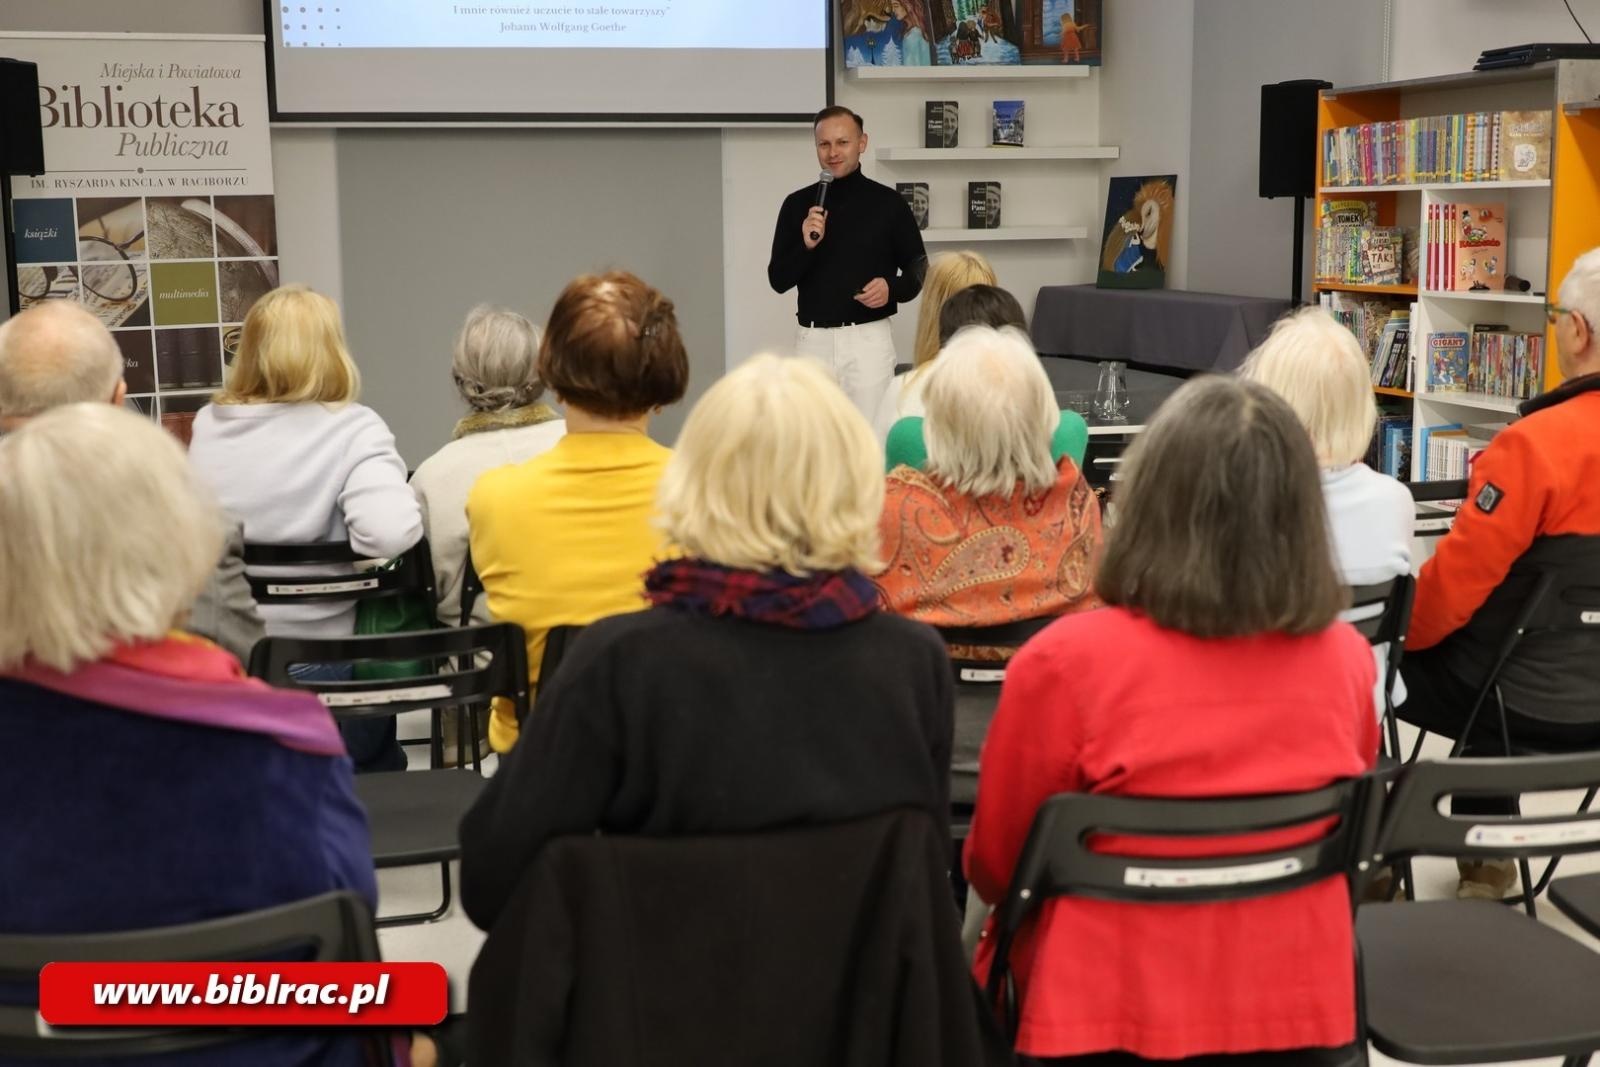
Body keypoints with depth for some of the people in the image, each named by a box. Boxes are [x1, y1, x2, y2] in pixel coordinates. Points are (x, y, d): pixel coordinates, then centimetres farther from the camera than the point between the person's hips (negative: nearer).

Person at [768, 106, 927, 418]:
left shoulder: (888, 203, 1)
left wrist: (893, 288, -12)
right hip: (812, 340, 2)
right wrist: (806, 245, -13)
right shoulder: (797, 204, 6)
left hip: (868, 338, -2)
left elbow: (918, 268, 8)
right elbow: (778, 279, 4)